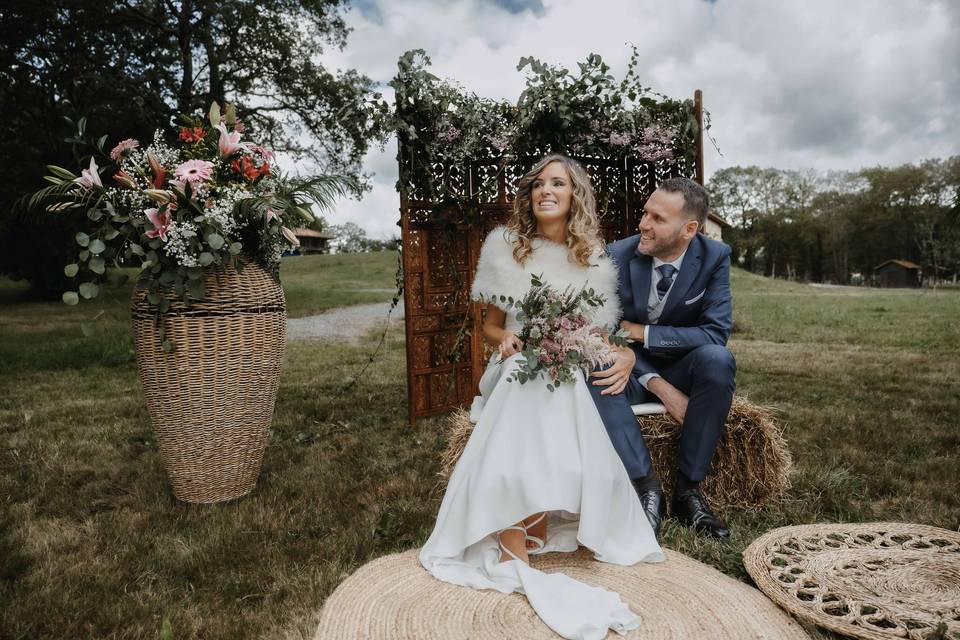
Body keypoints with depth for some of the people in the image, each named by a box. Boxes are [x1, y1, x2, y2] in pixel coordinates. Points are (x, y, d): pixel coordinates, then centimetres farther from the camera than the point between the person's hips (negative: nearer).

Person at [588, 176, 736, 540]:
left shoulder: (715, 257, -12)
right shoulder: (617, 256, -14)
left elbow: (715, 333, -19)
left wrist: (638, 331, -26)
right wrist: (658, 386, -24)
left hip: (682, 368, 1)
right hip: (633, 371, 0)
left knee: (717, 359, -33)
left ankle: (687, 488, -20)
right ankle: (647, 487, -25)